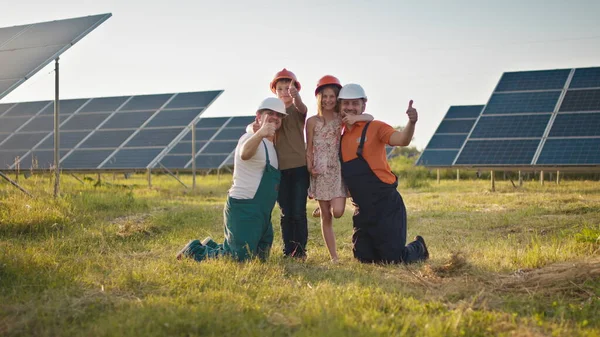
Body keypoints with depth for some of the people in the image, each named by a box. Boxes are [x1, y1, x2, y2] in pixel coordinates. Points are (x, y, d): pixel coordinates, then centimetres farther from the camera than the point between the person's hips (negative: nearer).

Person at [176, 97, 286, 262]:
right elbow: (244, 154, -40)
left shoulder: (270, 145, 17)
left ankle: (211, 247, 27)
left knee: (261, 257, 17)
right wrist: (259, 133, -59)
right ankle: (194, 251, 6)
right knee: (240, 259, -13)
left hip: (261, 213, 10)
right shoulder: (252, 138, -13)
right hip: (244, 209, -10)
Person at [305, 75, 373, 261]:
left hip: (338, 170, 0)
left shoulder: (341, 118, 2)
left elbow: (370, 118, -5)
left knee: (337, 212, -17)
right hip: (320, 172, 0)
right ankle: (333, 256, 9)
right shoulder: (312, 121, 2)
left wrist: (356, 117, -26)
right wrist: (309, 167, -10)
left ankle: (323, 206, 19)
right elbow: (309, 148, 5)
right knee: (326, 216, 2)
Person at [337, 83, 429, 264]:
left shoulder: (374, 127, -6)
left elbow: (401, 140, -24)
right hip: (363, 210, 6)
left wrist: (411, 123, -43)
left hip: (386, 206, -6)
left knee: (394, 259, -5)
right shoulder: (339, 136, 10)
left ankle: (418, 248, 30)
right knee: (363, 258, 10)